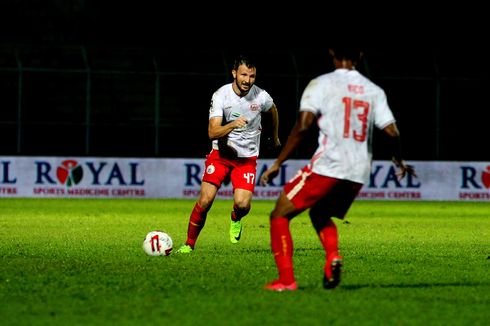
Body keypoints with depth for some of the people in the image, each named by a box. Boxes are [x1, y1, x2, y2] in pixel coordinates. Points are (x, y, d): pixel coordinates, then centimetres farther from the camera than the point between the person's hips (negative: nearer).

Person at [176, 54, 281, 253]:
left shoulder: (261, 97, -9)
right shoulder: (220, 96, -15)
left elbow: (273, 112, 17)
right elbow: (212, 132, -23)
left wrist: (275, 137, 31)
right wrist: (232, 125, -41)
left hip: (247, 157, 1)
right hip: (221, 153, -1)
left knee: (242, 205, -17)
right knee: (205, 200, -14)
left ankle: (236, 219, 21)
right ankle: (189, 244, 4)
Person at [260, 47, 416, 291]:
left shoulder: (321, 84, -1)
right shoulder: (374, 91, 11)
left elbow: (302, 127, -10)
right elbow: (392, 132, 7)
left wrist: (277, 164, -6)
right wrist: (399, 163, 26)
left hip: (327, 166, -5)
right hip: (358, 172, 5)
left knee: (280, 215, 7)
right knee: (319, 214, 29)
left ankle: (286, 279, -5)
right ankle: (332, 256, 1)